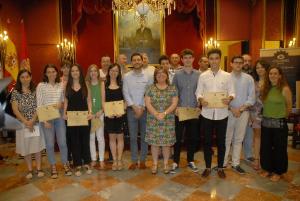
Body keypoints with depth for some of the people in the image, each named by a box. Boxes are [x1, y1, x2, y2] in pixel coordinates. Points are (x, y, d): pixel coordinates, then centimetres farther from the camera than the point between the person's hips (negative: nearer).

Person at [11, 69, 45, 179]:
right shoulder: (15, 92, 0)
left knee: (37, 146, 4)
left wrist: (32, 121, -14)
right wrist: (26, 122, -13)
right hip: (22, 123, 0)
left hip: (36, 122, 0)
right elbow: (15, 110, -5)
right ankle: (30, 170, 20)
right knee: (25, 147, 7)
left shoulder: (35, 91, 2)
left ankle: (39, 169, 16)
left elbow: (38, 107, -3)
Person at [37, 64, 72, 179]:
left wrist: (61, 104, -10)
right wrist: (44, 119, -12)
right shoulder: (41, 86, -3)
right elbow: (39, 104, -5)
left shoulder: (61, 85, 7)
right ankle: (53, 167, 21)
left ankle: (65, 165, 22)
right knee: (49, 144, 5)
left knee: (62, 142, 5)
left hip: (59, 117, 2)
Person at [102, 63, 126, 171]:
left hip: (120, 114, 0)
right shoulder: (104, 84, 5)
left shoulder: (121, 84, 5)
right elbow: (103, 100, 1)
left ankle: (119, 160, 17)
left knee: (120, 137, 5)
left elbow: (125, 99, 2)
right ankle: (114, 160, 18)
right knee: (112, 137, 7)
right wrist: (106, 112, -12)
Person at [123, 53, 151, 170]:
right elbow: (126, 94, -1)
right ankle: (134, 161, 17)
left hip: (145, 109, 0)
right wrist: (135, 107, -10)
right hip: (131, 109, 0)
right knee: (133, 137, 5)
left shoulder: (147, 76, 1)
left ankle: (143, 160, 19)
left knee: (144, 136, 7)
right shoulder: (127, 76, 3)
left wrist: (142, 108, -10)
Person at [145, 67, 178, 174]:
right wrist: (156, 114, -15)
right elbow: (147, 103, -3)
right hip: (153, 120, 0)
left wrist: (164, 113, -15)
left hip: (168, 120, 0)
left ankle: (165, 164, 22)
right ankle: (155, 164, 21)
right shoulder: (151, 88, 4)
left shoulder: (172, 88, 4)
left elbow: (174, 104, -3)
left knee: (167, 142, 5)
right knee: (154, 142, 5)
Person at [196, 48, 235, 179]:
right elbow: (198, 92, 2)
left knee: (221, 142, 10)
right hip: (207, 113, 0)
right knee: (207, 141, 9)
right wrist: (201, 99, -19)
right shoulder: (203, 76, 3)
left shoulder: (227, 76, 3)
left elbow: (232, 92, 2)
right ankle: (208, 167, 25)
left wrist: (229, 98, -20)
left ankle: (220, 167, 27)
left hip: (222, 113, 0)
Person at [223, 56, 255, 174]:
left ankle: (235, 164, 23)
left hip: (243, 112, 2)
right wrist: (232, 108, -12)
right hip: (228, 111, -2)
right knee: (226, 138, 4)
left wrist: (241, 109, -9)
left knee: (238, 139, 11)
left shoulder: (249, 78, 3)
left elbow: (251, 97, 2)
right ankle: (223, 163, 16)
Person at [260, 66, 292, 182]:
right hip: (266, 122, 4)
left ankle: (278, 171, 27)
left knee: (279, 148, 9)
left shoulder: (285, 89, -9)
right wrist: (268, 115, 4)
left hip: (279, 123, -4)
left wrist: (281, 116, 12)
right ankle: (267, 168, 30)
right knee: (265, 147, 12)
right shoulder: (265, 88, 4)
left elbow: (289, 107, 2)